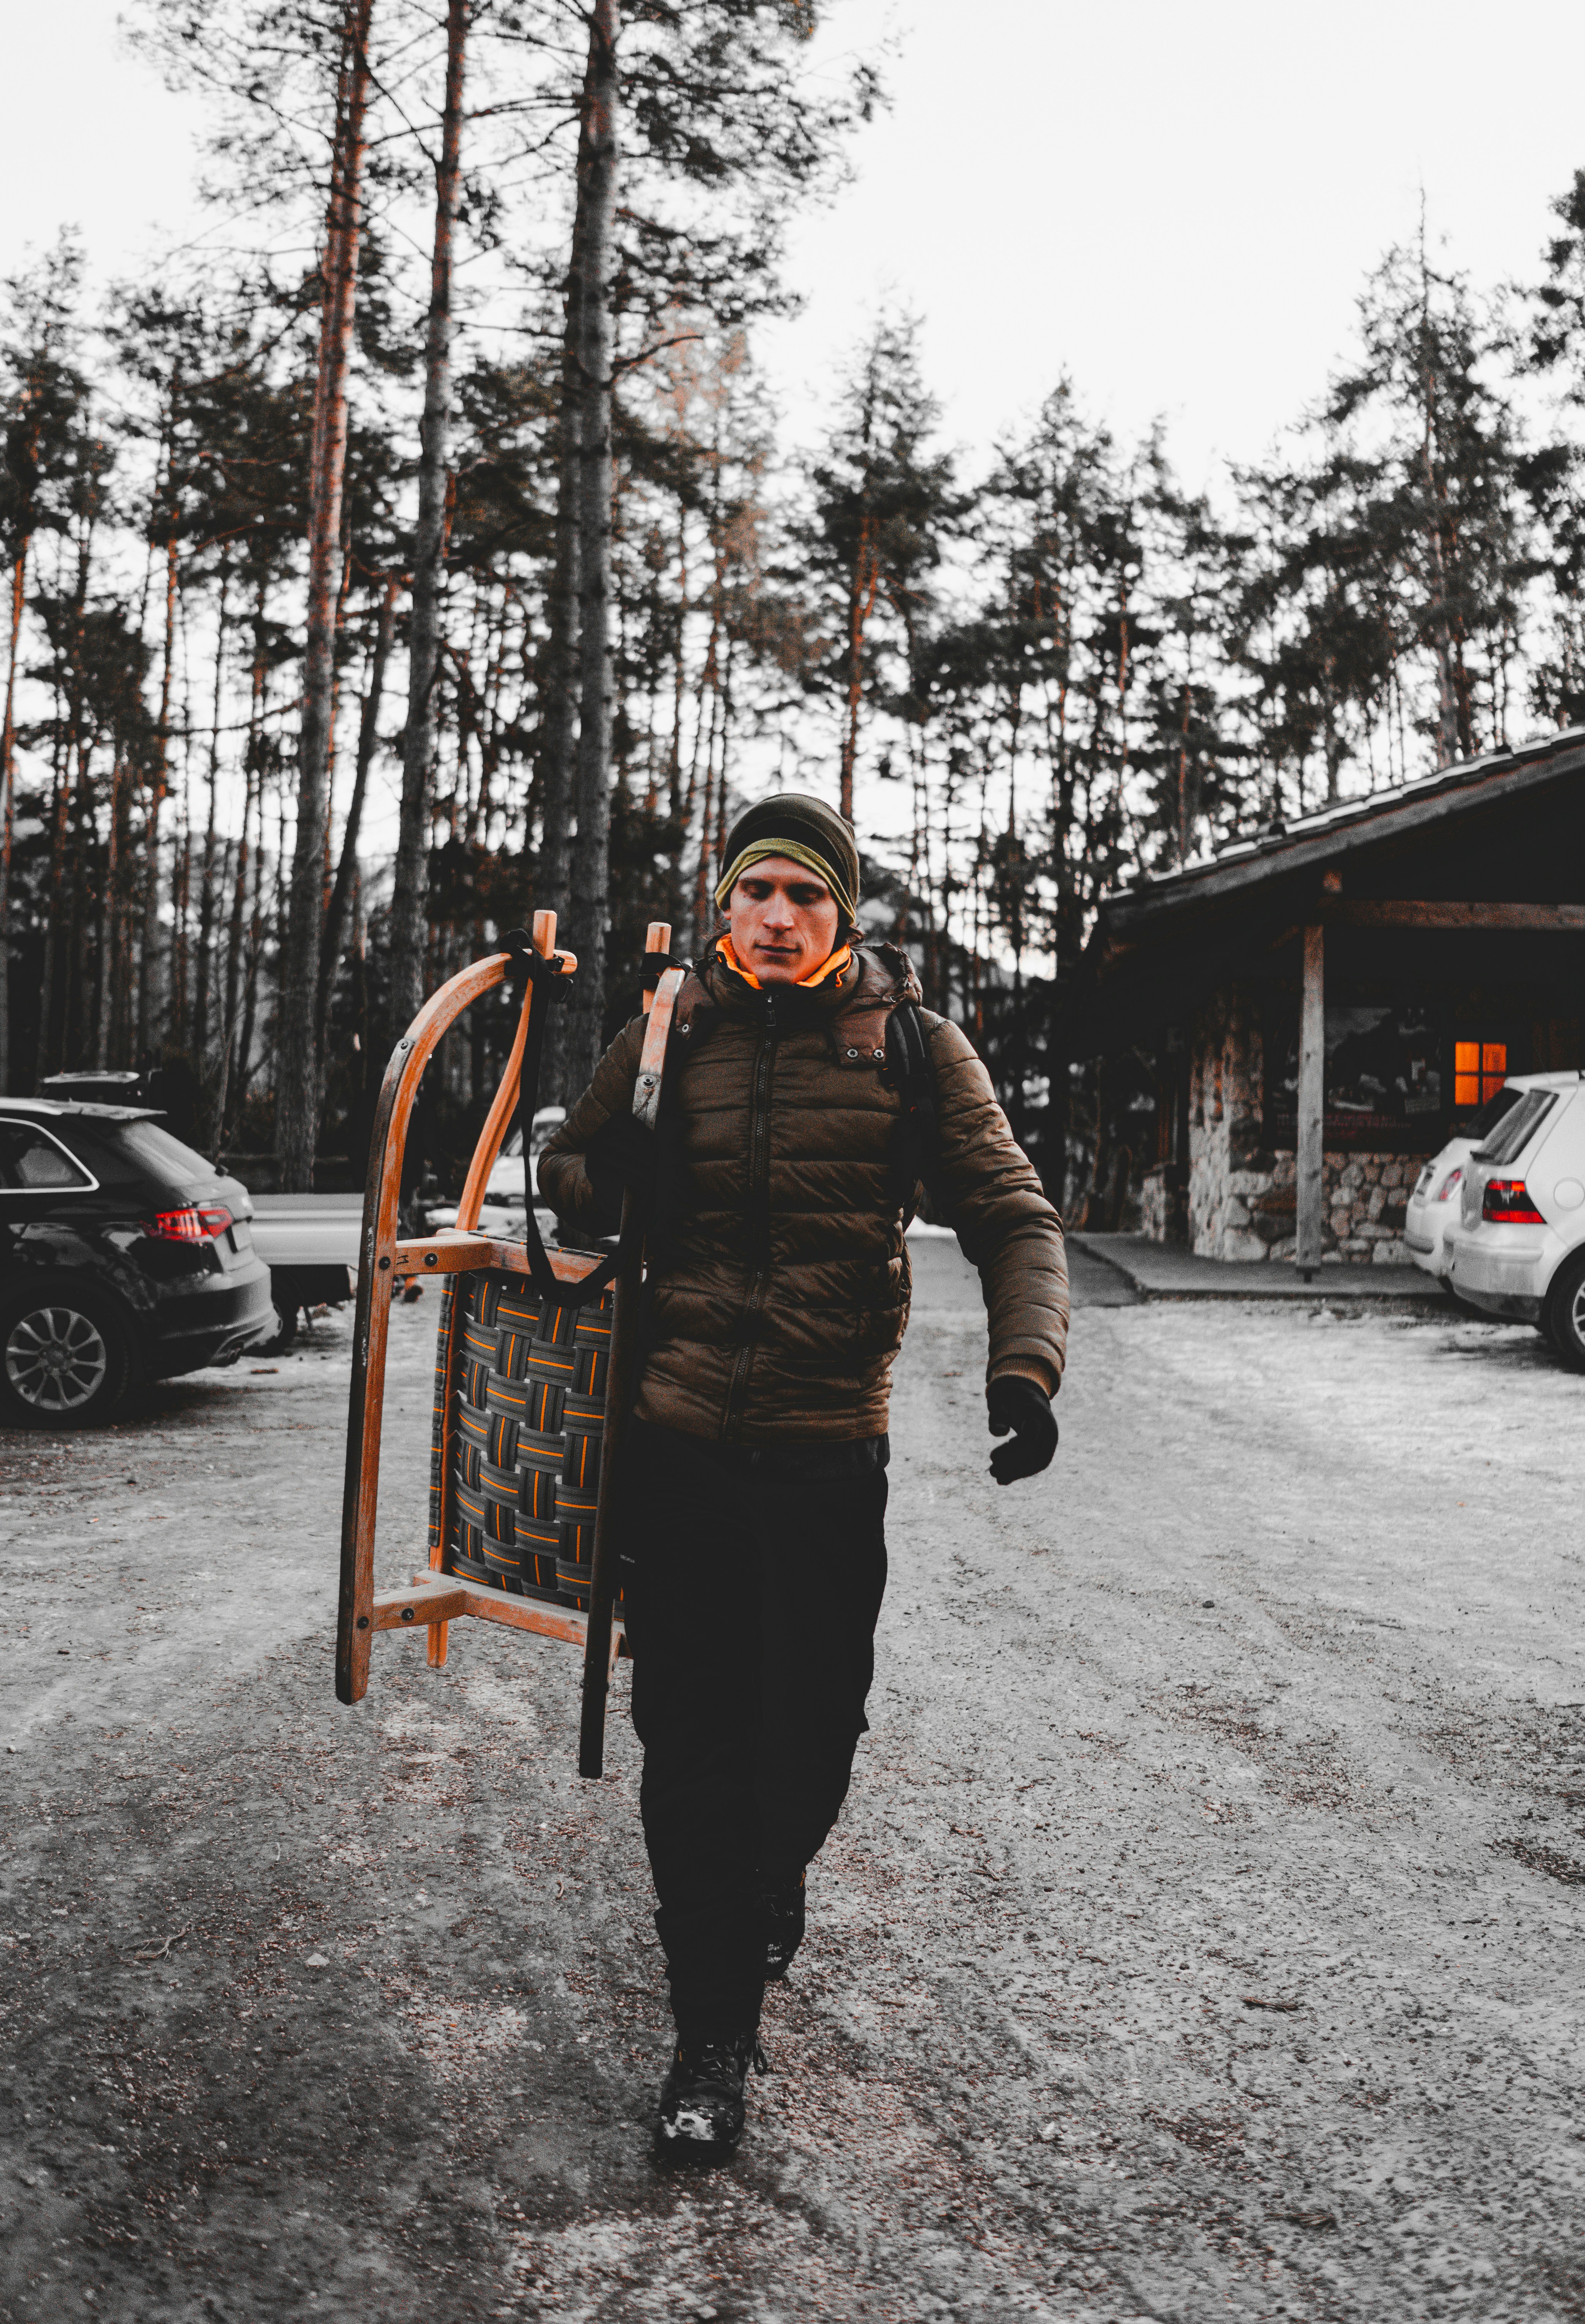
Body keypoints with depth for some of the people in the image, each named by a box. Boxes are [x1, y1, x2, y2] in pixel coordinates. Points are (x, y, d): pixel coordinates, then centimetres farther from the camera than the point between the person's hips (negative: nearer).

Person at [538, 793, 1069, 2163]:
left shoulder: (912, 1046, -1)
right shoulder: (668, 1039, 4)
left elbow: (1013, 1217, -1)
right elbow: (583, 1179, 16)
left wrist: (1026, 1362, -17)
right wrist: (561, 1174, -9)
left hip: (831, 1447, 0)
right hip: (679, 1443, 1)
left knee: (814, 1732, 10)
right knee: (691, 1747, 3)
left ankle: (773, 1880, 45)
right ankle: (716, 2035, 19)